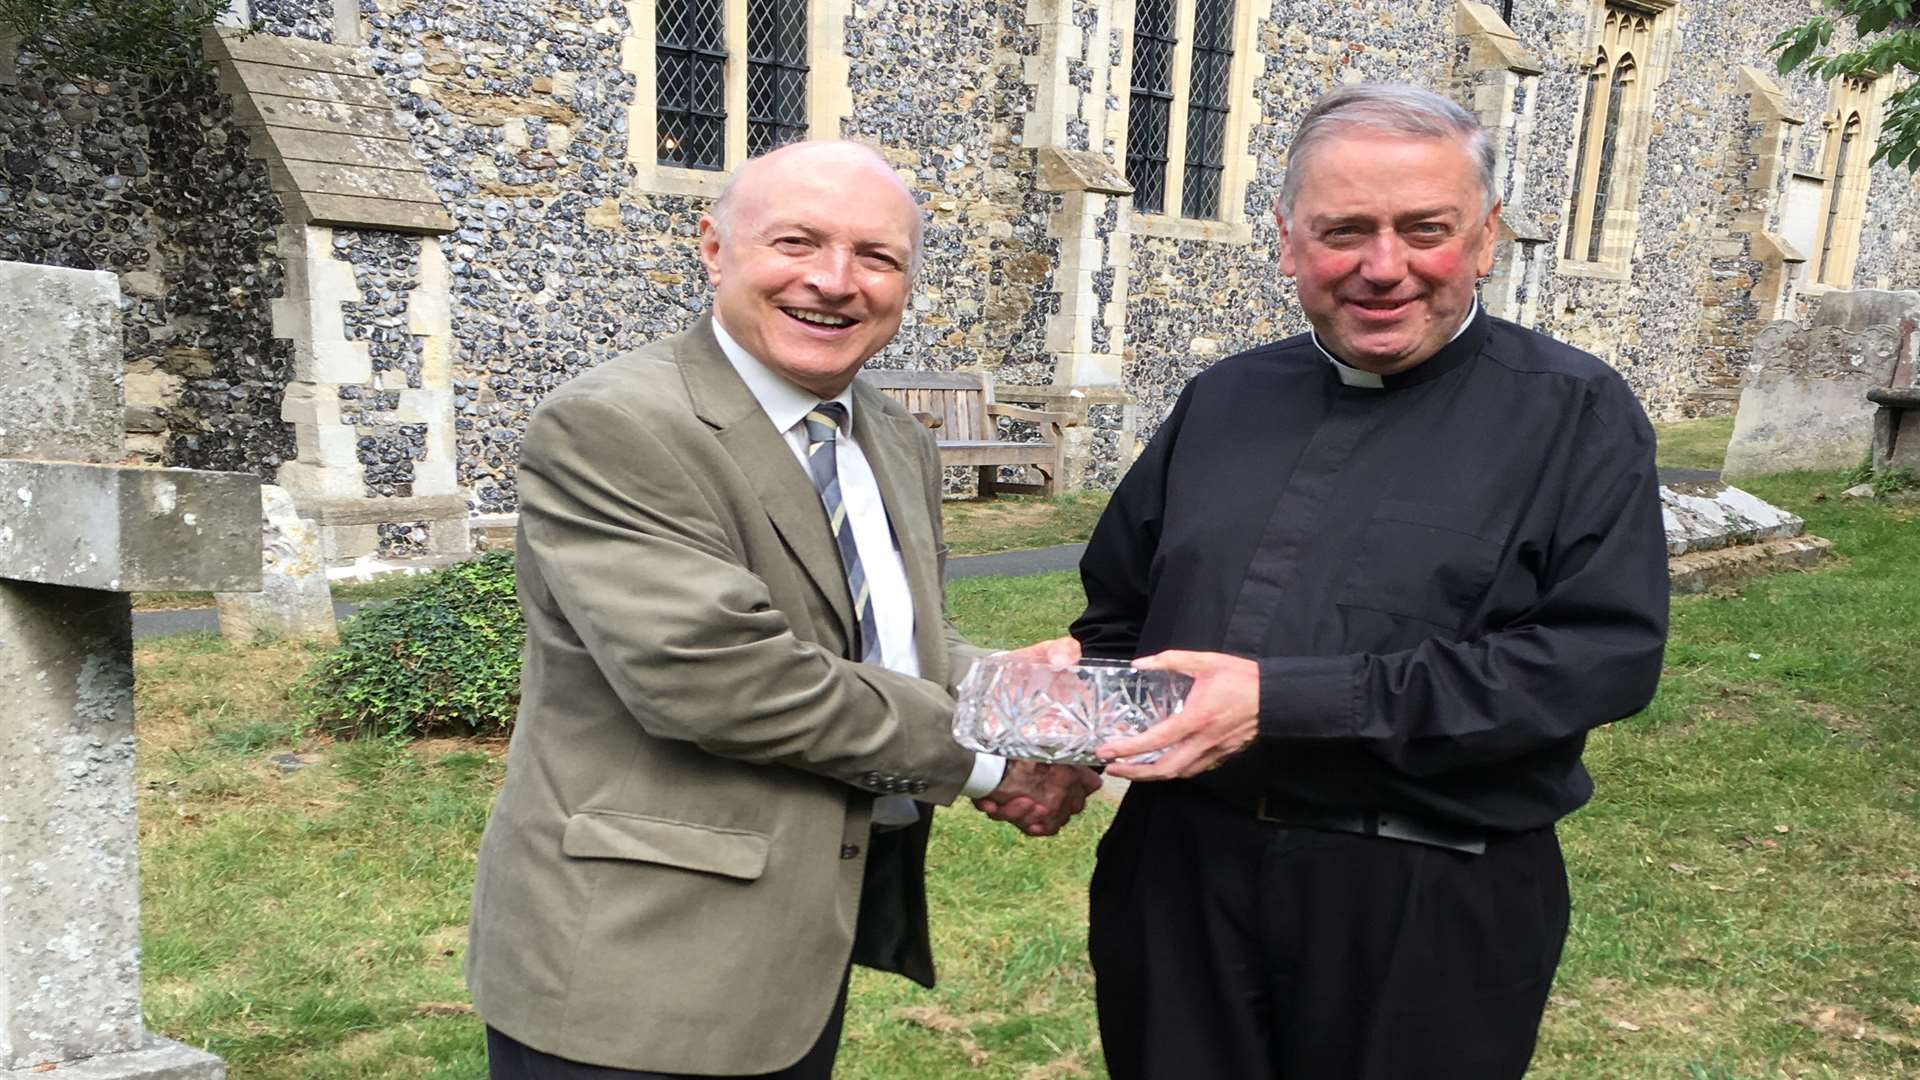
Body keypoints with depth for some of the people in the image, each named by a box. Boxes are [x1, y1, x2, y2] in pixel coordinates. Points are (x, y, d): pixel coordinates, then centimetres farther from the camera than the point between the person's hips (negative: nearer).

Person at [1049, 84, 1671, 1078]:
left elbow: (1606, 652, -17)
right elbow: (1122, 610, 16)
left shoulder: (1575, 415, -5)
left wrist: (1289, 700, -23)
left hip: (1430, 906, -3)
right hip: (1180, 875, 4)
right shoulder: (1224, 399, 8)